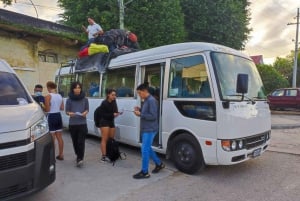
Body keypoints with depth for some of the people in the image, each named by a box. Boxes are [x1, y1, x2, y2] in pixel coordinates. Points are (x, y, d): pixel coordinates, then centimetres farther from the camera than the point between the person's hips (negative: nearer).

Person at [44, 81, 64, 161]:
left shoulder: (48, 96, -13)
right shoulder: (60, 96, 6)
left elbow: (47, 110, -14)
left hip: (51, 117, -6)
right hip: (58, 116, 6)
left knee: (52, 138, 1)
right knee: (59, 137, 13)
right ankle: (61, 155, 22)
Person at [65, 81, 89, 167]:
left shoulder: (85, 99, 2)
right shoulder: (69, 100, 1)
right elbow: (66, 111, 3)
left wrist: (85, 113, -13)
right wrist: (70, 113, -19)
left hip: (82, 123, -1)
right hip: (72, 123, 1)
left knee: (81, 141, -10)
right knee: (75, 141, 11)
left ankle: (80, 159, -11)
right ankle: (79, 156, 31)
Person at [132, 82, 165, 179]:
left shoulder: (152, 100, -17)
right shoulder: (146, 101, 13)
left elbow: (153, 116, -22)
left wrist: (140, 114, -19)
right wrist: (140, 110, 5)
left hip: (150, 130, -10)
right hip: (145, 129, 10)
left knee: (145, 150, -5)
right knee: (148, 149, 19)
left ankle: (144, 172, 6)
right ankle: (159, 164, 34)